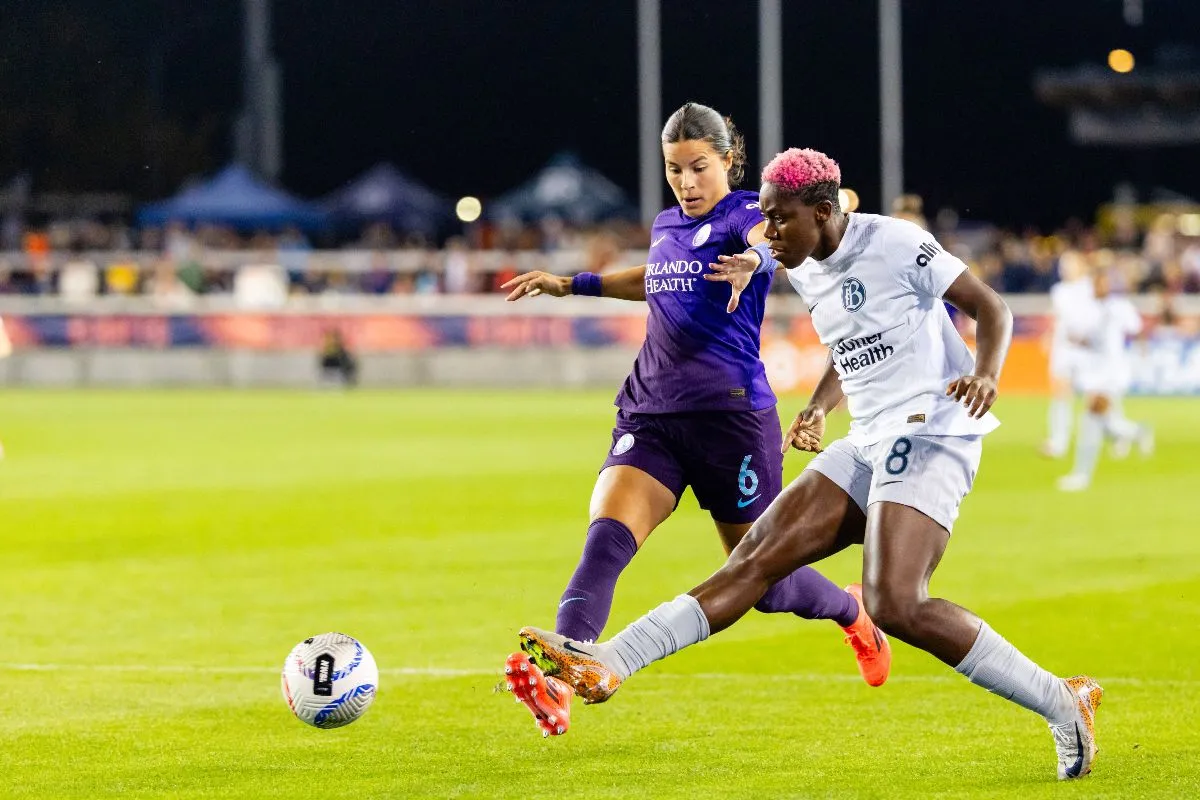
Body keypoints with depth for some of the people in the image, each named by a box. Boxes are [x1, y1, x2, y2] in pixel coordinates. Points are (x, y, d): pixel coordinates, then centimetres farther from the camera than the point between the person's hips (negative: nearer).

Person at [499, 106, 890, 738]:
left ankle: (851, 610, 41)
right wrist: (570, 284, 36)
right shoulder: (666, 227, 16)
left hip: (731, 412, -5)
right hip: (651, 412, 5)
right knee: (606, 537, -22)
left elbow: (768, 242, -30)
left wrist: (751, 260, -54)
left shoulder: (746, 214, -4)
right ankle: (557, 679, -39)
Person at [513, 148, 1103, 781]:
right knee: (757, 556, 0)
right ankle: (609, 664, -6)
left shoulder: (895, 244, -11)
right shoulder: (805, 271, 13)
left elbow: (991, 308, -8)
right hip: (868, 445, 8)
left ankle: (1061, 705, -14)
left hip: (930, 438, -8)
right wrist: (817, 410, 16)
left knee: (894, 605, -22)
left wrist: (986, 375, -26)